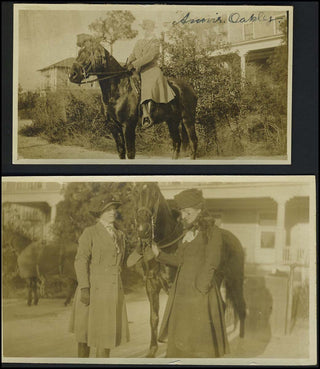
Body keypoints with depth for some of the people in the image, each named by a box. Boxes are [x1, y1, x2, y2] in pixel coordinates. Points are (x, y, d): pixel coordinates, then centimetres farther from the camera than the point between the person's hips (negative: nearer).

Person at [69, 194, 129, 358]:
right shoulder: (90, 233, -7)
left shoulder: (119, 235, 12)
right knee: (85, 332, 7)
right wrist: (84, 288, -22)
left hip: (113, 291, 5)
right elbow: (81, 260, -13)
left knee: (107, 334, 4)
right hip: (93, 289, -5)